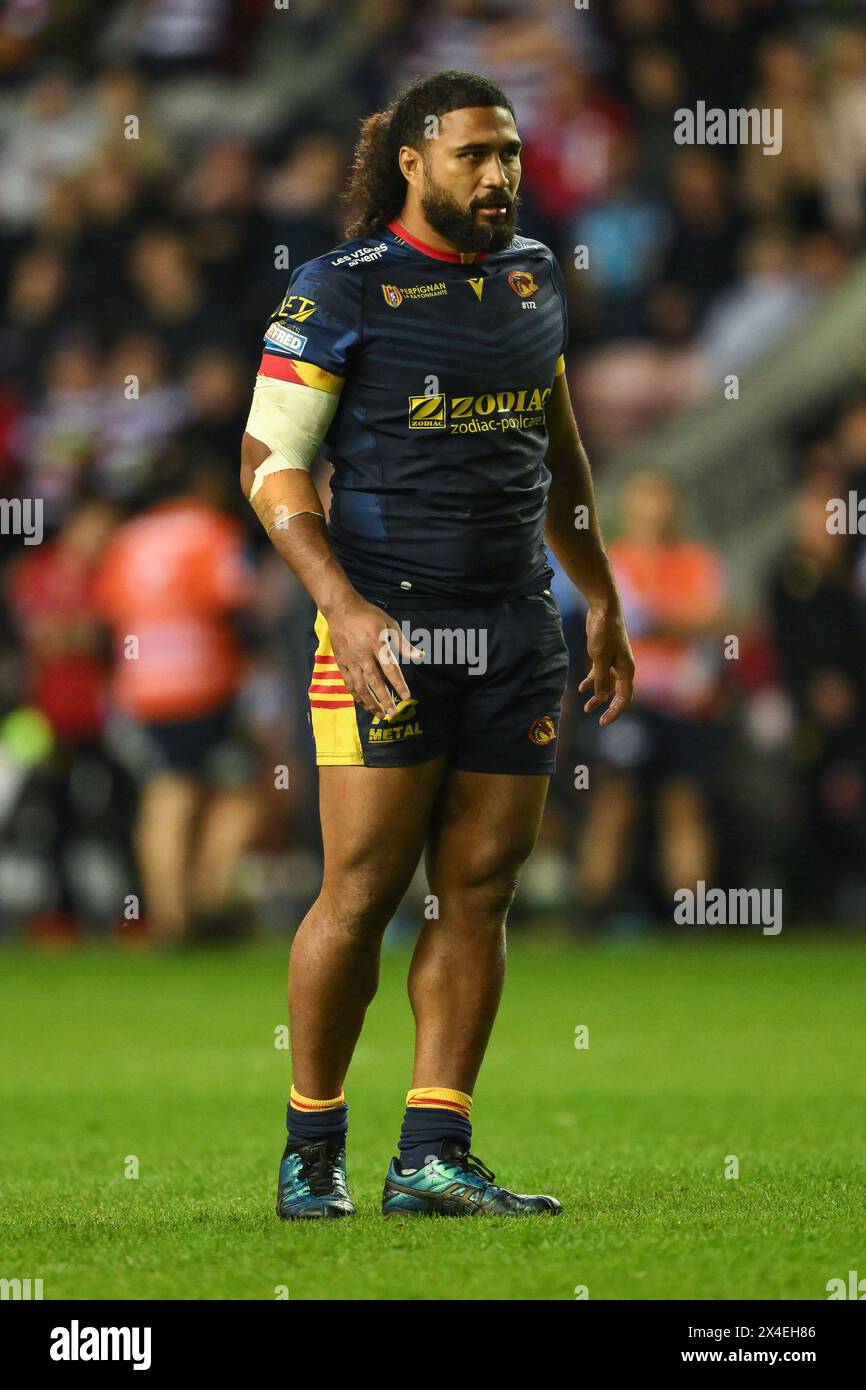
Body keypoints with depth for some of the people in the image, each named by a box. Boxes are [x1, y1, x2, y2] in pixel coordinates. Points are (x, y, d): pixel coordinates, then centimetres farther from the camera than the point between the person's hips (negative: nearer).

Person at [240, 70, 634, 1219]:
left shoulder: (531, 274, 14)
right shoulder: (341, 288, -4)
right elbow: (268, 460, -7)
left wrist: (604, 607, 22)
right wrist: (345, 607, -17)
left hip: (518, 629, 6)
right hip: (387, 628, -5)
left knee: (480, 890, 2)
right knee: (363, 888, -6)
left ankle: (433, 1156, 4)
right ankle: (313, 1147, 7)